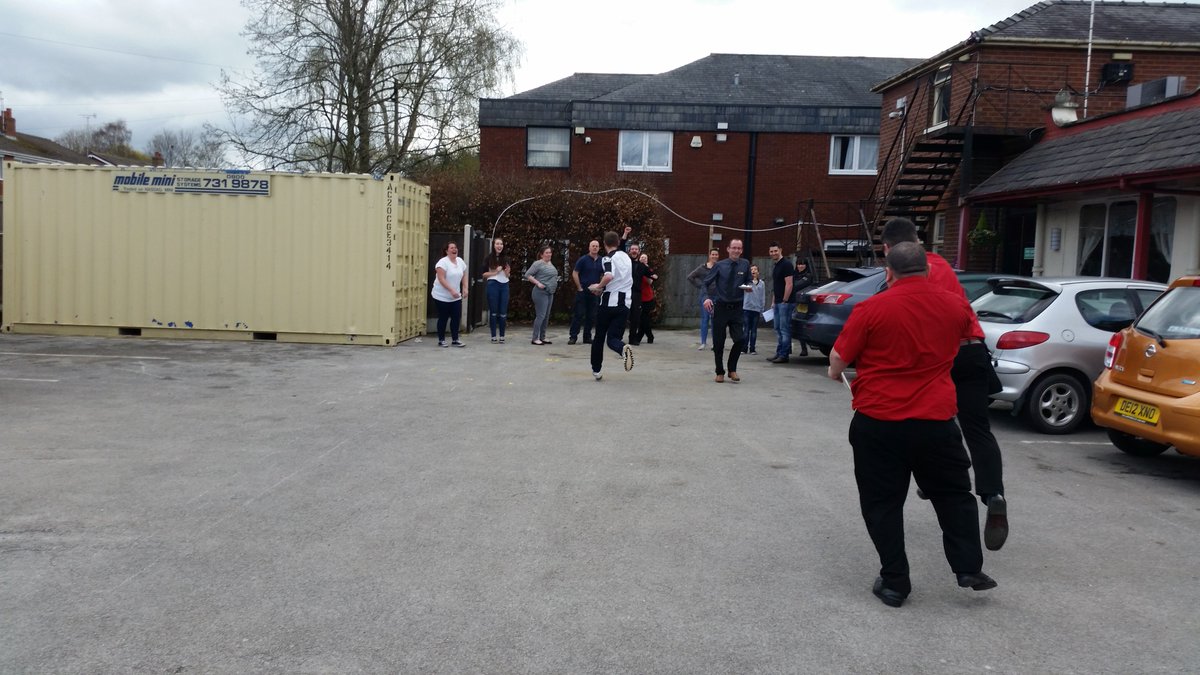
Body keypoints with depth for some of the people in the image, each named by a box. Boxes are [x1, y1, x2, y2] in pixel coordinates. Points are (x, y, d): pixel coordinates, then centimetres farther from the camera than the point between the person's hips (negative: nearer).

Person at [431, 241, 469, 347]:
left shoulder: (460, 261, 7)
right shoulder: (443, 262, -15)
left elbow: (464, 276, 14)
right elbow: (441, 279, -22)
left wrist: (465, 289, 1)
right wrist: (451, 290, -27)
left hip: (456, 297, 6)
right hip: (442, 297, -6)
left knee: (456, 317, 3)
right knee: (443, 318, 2)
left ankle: (455, 340, 13)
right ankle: (441, 340, 13)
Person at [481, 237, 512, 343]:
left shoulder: (506, 258, 9)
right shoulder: (489, 258, 0)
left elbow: (508, 275, 12)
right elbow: (484, 274, 0)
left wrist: (507, 272, -9)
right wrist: (495, 272, -12)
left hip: (504, 285, 3)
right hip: (493, 285, -3)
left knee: (503, 312, 4)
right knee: (493, 312, 3)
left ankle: (502, 336, 11)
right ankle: (494, 336, 8)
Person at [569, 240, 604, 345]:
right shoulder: (583, 259, -4)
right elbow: (575, 274, -4)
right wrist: (579, 288, -7)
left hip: (594, 292, 4)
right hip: (582, 291, -4)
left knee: (591, 316, 7)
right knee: (578, 314, -5)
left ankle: (587, 337, 15)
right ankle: (573, 337, -2)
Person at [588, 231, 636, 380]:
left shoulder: (609, 257, -7)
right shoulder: (627, 257, 15)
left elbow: (609, 276, -26)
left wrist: (598, 286, -8)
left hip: (609, 302, -4)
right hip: (624, 304, 4)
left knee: (599, 337, 13)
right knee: (613, 338, 2)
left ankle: (596, 370, 21)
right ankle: (624, 348, -33)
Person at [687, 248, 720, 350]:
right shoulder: (703, 268, 1)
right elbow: (690, 277, 7)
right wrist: (699, 286, 2)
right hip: (705, 295, 0)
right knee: (705, 319, 0)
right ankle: (703, 342, 4)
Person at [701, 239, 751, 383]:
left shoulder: (745, 264, 2)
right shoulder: (720, 266, -2)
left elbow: (748, 282, 12)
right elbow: (705, 283, 1)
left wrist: (748, 287, -11)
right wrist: (707, 297, -14)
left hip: (736, 308, 1)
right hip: (721, 307, -1)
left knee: (740, 339, -12)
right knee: (718, 342, 5)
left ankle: (732, 369, 10)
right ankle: (720, 372, 22)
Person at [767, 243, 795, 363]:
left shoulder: (786, 264, -11)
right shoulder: (775, 266, 18)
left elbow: (789, 284, -17)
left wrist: (784, 300, -18)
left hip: (785, 302, -10)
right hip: (778, 302, 10)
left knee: (785, 329, -8)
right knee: (778, 329, 12)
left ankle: (784, 355, -6)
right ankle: (779, 353, 18)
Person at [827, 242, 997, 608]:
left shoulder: (872, 308, -10)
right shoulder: (955, 305, 2)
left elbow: (838, 359, -6)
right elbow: (968, 331, 25)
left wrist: (835, 372, 16)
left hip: (877, 421, -3)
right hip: (935, 420, 3)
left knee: (882, 502, 9)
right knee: (954, 494, 21)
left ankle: (894, 582, 13)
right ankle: (968, 569, 22)